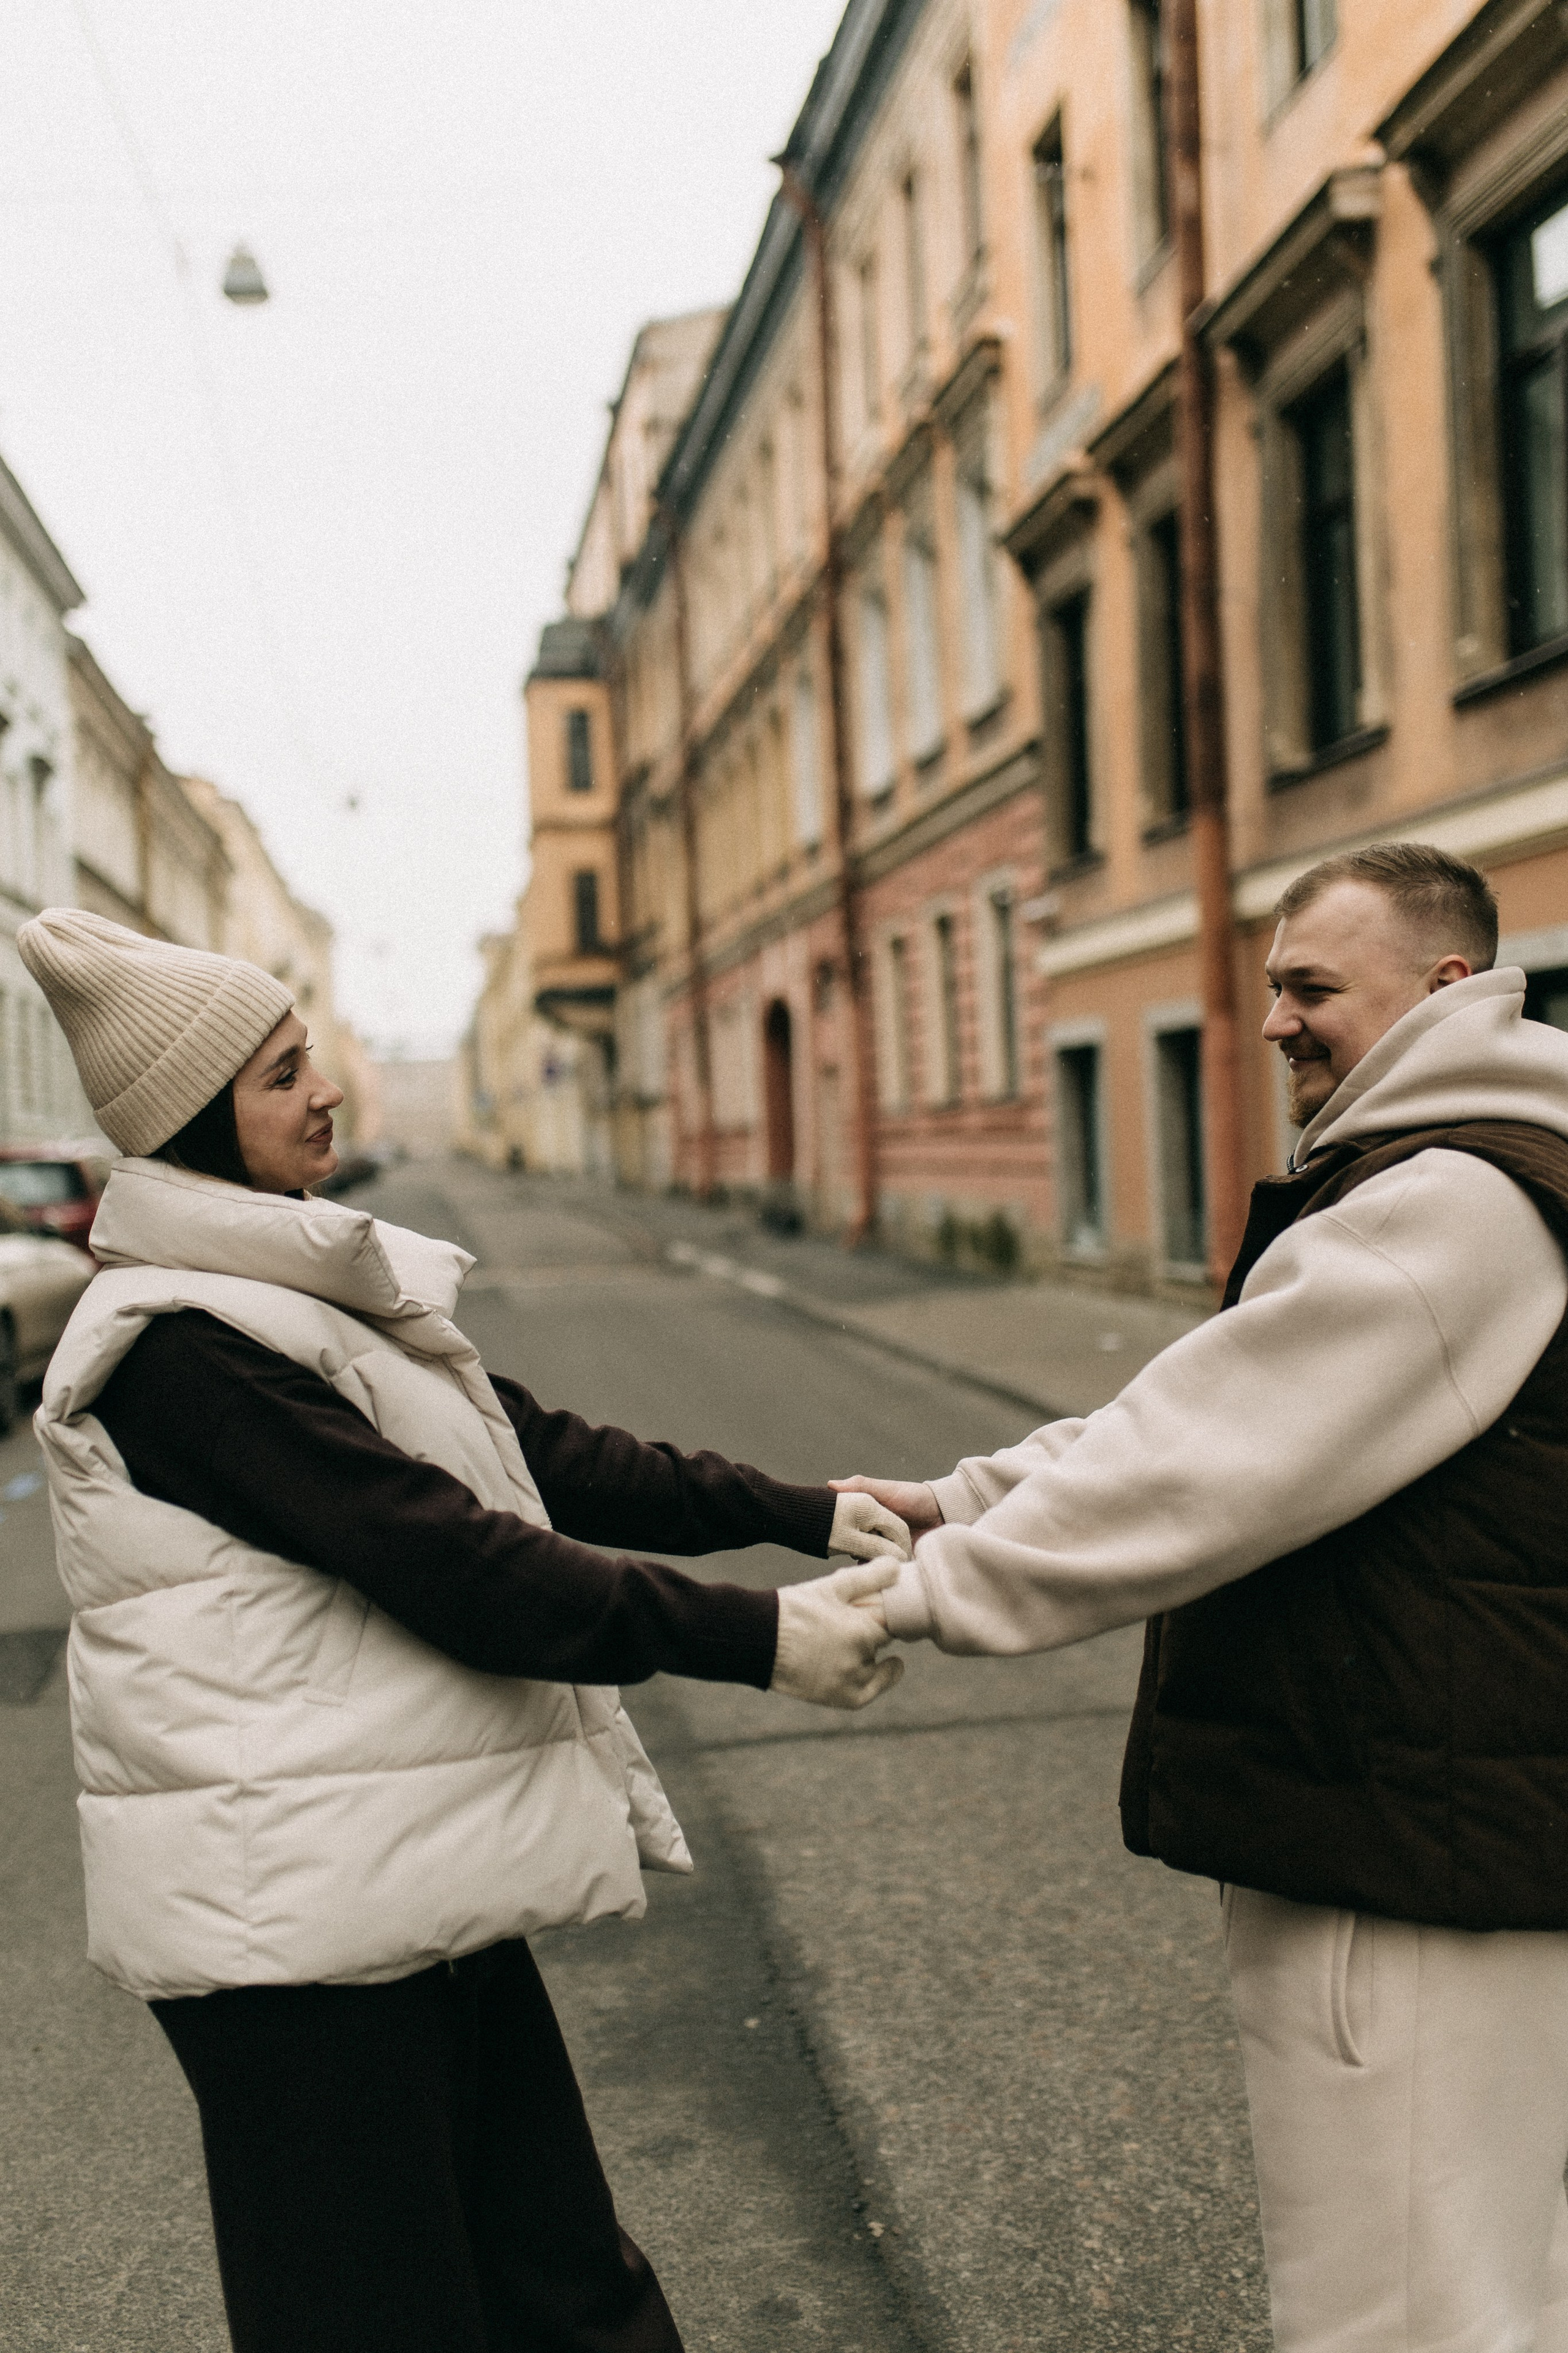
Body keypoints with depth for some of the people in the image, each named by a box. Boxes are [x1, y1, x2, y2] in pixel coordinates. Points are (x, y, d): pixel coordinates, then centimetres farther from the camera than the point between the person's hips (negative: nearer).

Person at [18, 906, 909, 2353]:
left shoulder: (320, 1290, 12)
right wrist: (756, 1641, -20)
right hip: (299, 1915, -9)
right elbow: (456, 1567, -23)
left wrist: (801, 1513, 6)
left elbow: (541, 1457, 11)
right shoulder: (184, 1343, -19)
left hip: (417, 1880, 9)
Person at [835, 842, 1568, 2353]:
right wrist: (968, 1497, 6)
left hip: (1411, 1852, -11)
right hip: (1432, 1824, 11)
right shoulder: (1416, 1184, 15)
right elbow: (1207, 1405, 14)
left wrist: (936, 1593, -18)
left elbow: (1212, 1466, -25)